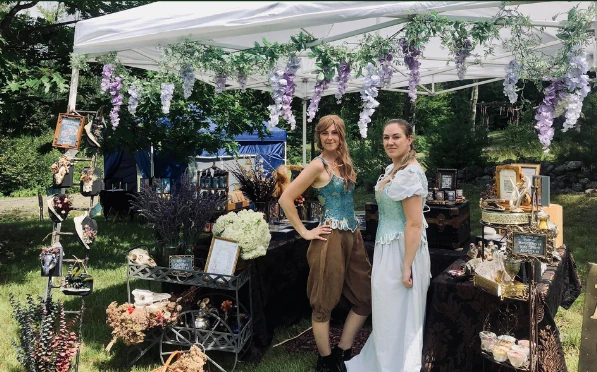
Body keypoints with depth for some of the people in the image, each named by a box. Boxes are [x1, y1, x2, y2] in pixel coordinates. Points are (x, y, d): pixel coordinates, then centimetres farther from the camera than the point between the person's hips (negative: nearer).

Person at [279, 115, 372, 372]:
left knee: (365, 298, 13)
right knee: (325, 303, 5)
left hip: (353, 237, 8)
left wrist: (354, 230, 14)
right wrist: (305, 232, -13)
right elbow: (285, 199, -16)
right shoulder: (318, 165, -12)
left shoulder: (345, 163, 11)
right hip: (331, 239, -8)